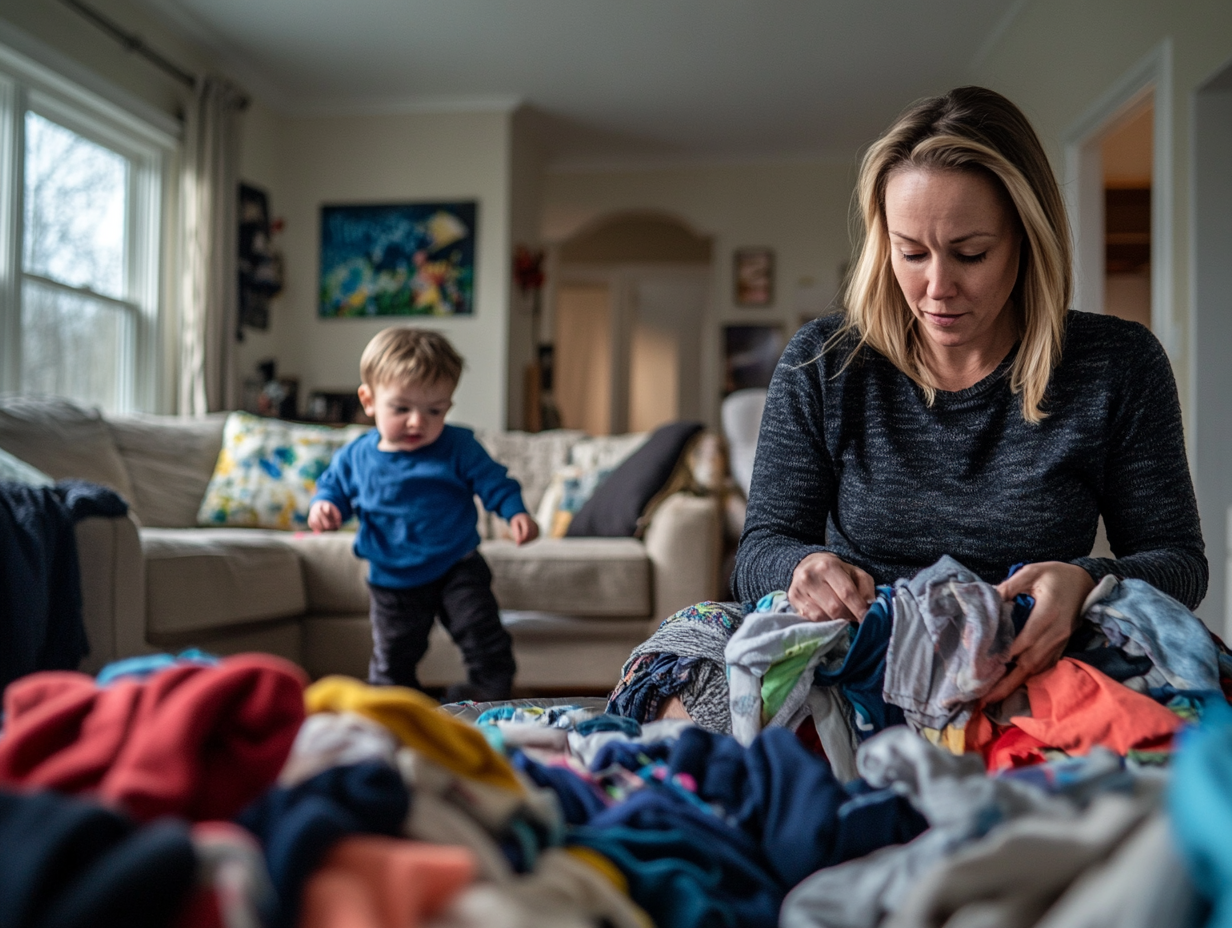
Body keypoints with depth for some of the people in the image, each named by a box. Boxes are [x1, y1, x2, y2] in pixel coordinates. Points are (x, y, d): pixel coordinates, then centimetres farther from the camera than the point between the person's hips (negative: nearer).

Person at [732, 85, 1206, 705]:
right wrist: (803, 568, -24)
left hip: (1032, 688, 1)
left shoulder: (1120, 367, -1)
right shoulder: (821, 364, 0)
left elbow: (1179, 560, 3)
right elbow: (759, 551, 2)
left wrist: (1086, 583, -22)